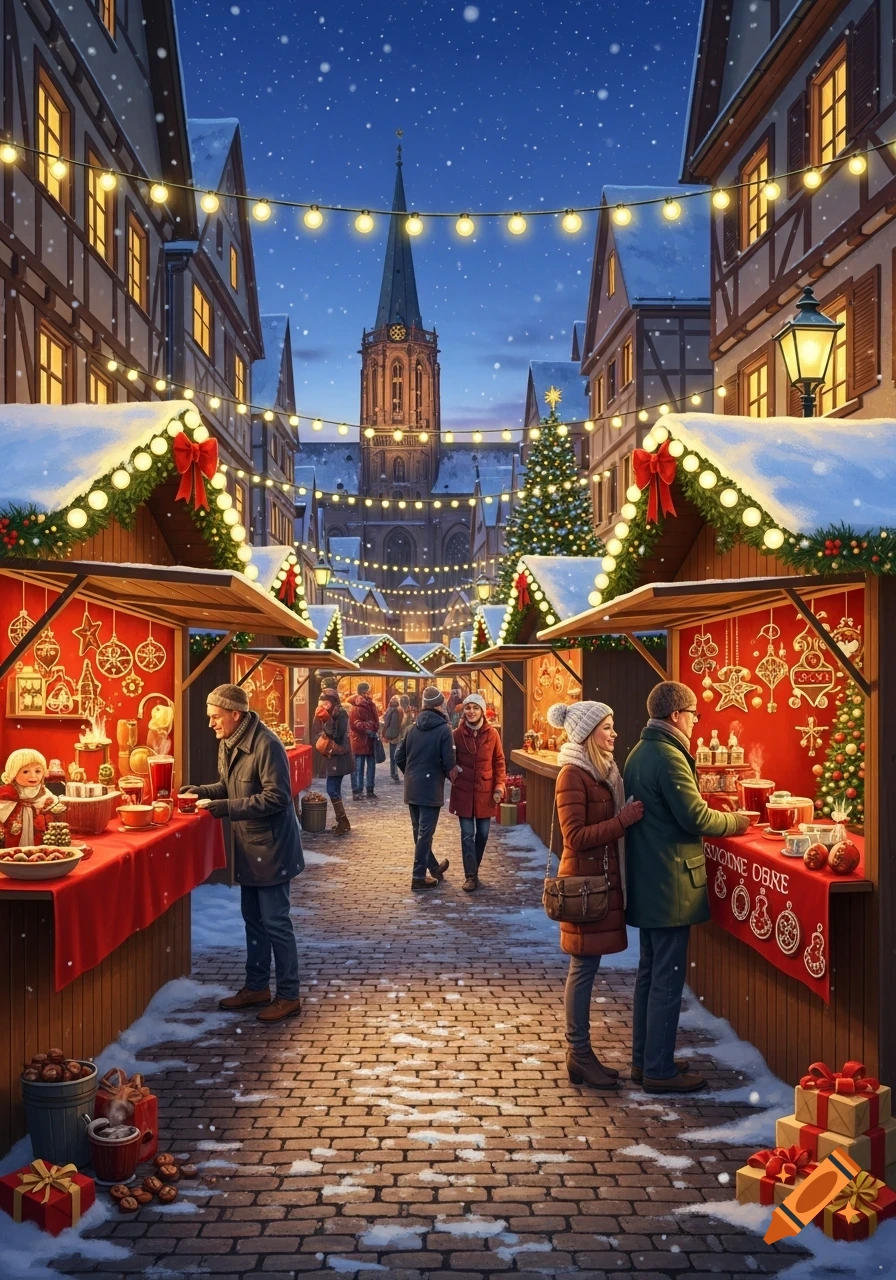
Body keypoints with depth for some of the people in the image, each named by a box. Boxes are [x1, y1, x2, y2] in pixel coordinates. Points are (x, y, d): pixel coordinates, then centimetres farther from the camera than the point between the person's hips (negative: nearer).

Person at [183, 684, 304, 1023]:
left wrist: (225, 808, -27)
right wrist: (201, 790, 0)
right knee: (253, 918, 17)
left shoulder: (266, 745, -23)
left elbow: (276, 798, -26)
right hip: (247, 846, 9)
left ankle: (289, 996, 9)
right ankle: (257, 986, 29)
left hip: (271, 846, -9)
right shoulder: (227, 744, 6)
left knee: (275, 922, -2)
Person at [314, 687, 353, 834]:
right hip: (332, 756, 9)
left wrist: (327, 719, -27)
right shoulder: (324, 714, 7)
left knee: (332, 790, -12)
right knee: (335, 789, 12)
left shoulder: (341, 713, -15)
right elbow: (318, 734, 9)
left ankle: (344, 822, -6)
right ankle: (341, 821, 21)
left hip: (339, 756, -9)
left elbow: (337, 734, -24)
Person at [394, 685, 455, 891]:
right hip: (430, 787, -6)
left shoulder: (413, 728, 7)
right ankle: (419, 876, 1)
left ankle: (434, 867, 31)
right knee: (425, 833, -1)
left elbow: (399, 756, 9)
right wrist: (449, 773, 6)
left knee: (419, 831, 16)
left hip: (412, 788, 6)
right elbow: (449, 762, -15)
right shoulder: (444, 729, -11)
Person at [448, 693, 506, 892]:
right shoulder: (457, 734, -3)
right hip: (463, 791, -1)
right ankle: (471, 876, 1)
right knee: (467, 834, -3)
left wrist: (499, 787, -4)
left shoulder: (492, 734, -3)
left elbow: (499, 762, 2)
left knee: (482, 833, 8)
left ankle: (474, 869, 26)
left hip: (485, 791, 1)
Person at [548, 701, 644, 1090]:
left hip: (603, 879, 9)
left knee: (585, 967, 13)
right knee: (584, 967, -1)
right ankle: (579, 1056, 8)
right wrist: (624, 820, -24)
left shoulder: (602, 770, 12)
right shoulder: (572, 774, -15)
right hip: (584, 881, -9)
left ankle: (579, 1051, 21)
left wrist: (632, 813, 0)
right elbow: (576, 836, -20)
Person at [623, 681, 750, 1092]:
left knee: (649, 973, 17)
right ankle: (659, 1071, 6)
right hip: (670, 884, -10)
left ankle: (644, 1059, 26)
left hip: (645, 882, 10)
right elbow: (694, 816, -21)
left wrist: (721, 817, 16)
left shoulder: (639, 752, 12)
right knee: (668, 980, -1)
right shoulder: (669, 756, -19)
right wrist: (733, 822, -4)